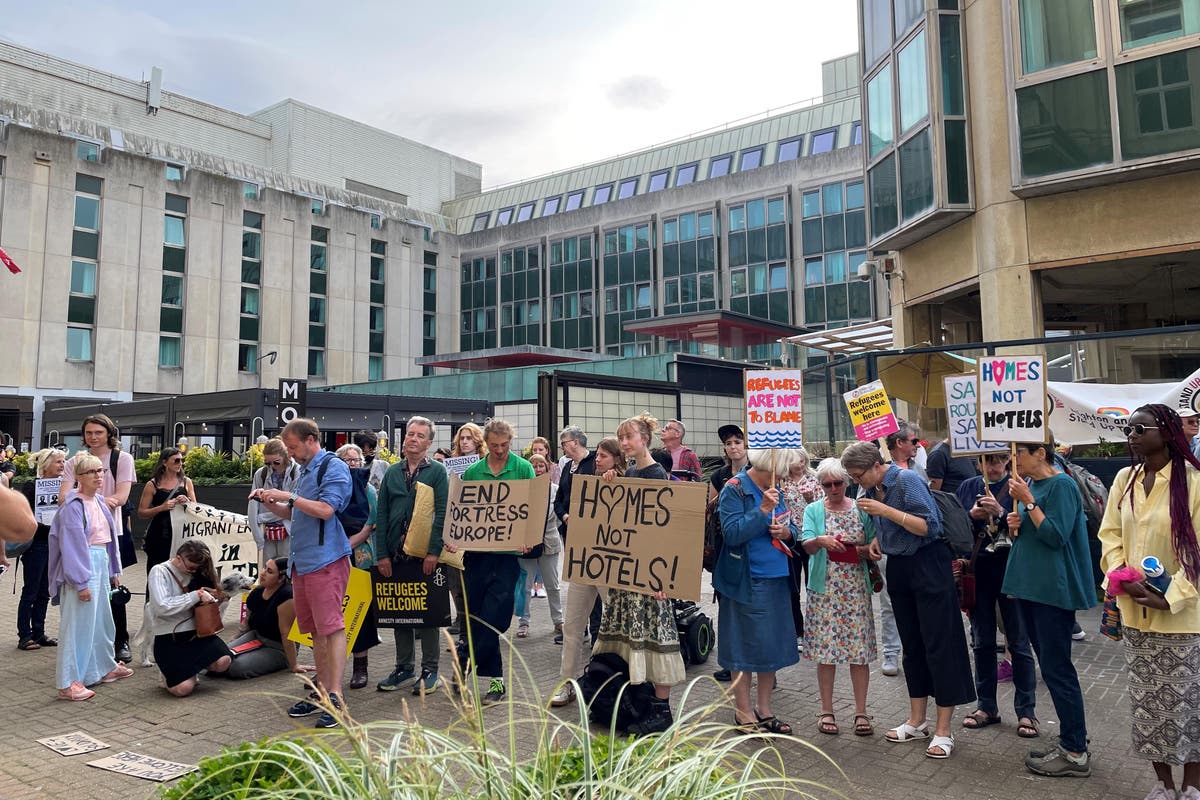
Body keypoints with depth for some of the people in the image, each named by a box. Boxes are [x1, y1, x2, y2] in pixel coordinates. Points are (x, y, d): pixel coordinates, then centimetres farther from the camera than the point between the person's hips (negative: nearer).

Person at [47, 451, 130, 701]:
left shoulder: (100, 501, 9)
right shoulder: (73, 506, -15)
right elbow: (71, 545, -17)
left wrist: (114, 570, 17)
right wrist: (80, 582, -19)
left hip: (102, 563, 8)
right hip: (81, 565, -8)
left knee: (102, 619, 18)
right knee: (78, 623, -3)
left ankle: (104, 667, 33)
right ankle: (69, 683, 5)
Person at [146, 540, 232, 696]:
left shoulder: (196, 572, 9)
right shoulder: (159, 572, -7)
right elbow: (162, 607, -21)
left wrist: (209, 595, -3)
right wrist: (196, 595, -19)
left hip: (196, 631, 5)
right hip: (169, 638, -5)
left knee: (223, 662, -23)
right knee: (183, 688, -22)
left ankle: (193, 665, 11)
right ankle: (169, 672, 15)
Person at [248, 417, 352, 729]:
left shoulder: (334, 467, -9)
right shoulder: (304, 470, 19)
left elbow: (325, 510, -19)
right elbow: (294, 514, 26)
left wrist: (288, 496, -13)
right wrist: (271, 501, 10)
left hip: (326, 560, -9)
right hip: (301, 560, 9)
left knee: (331, 627, -9)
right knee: (315, 629, 13)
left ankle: (335, 697, -8)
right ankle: (322, 690, 22)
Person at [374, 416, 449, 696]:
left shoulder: (437, 471, -1)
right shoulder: (392, 473, 10)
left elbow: (442, 513, -9)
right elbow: (382, 514, 7)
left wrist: (434, 551, -17)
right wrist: (382, 554, -1)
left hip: (425, 555, -4)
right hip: (396, 554, 4)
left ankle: (429, 670, 13)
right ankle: (403, 667, 24)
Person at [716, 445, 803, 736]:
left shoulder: (775, 489, 9)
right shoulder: (735, 489, -12)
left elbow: (793, 528, 15)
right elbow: (731, 532, -21)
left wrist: (786, 531, -7)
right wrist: (763, 510, -25)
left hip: (777, 580, 7)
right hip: (747, 581, -7)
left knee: (773, 645, 14)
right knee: (744, 647, 4)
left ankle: (764, 711, 28)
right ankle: (743, 713, 19)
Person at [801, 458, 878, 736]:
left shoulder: (860, 509, 8)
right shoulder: (813, 510, 4)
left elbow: (874, 547, 10)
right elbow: (807, 546, -8)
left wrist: (866, 550, -12)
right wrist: (821, 541, -29)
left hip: (857, 587, 1)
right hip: (825, 588, -1)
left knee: (860, 649, 1)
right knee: (825, 649, 2)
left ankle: (861, 711, 12)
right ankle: (826, 711, 14)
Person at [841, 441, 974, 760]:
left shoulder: (907, 480, -17)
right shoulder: (871, 490, 5)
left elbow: (930, 526, -21)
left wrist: (886, 511, -27)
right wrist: (877, 540, 2)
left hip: (928, 566, -8)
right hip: (898, 567, 8)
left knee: (939, 646, -2)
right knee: (911, 646, 14)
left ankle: (943, 730, 5)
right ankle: (917, 721, 24)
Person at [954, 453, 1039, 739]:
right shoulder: (968, 487, 6)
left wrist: (1000, 512, -24)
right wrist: (971, 515, -11)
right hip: (978, 571, 4)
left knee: (1019, 642, 4)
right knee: (982, 641, 12)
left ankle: (1026, 711, 15)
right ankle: (987, 706, 24)